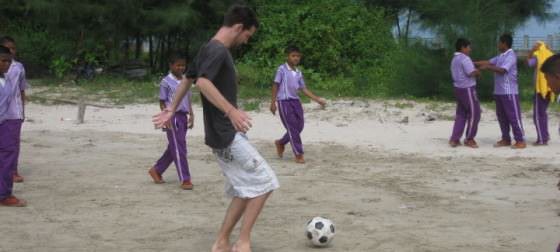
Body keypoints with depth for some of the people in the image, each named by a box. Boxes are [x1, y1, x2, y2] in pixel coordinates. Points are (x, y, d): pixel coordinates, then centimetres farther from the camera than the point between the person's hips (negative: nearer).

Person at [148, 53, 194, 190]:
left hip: (183, 116, 7)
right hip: (173, 117, -7)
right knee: (179, 149, -7)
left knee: (174, 148, 14)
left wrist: (191, 115, 10)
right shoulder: (166, 82, -5)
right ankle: (185, 179, -5)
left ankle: (156, 170, 30)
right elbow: (162, 102, -5)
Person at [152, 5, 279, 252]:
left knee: (245, 190, 12)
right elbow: (203, 82, -33)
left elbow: (187, 79, 26)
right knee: (264, 183, -6)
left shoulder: (208, 49, 15)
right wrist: (231, 110, -43)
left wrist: (172, 109, 36)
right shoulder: (219, 50, -15)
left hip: (223, 135, 10)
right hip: (227, 135, -10)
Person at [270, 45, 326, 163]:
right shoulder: (282, 69, -6)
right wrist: (273, 102, -9)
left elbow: (303, 88, 13)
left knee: (299, 127, 6)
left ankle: (280, 143, 28)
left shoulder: (298, 73, 11)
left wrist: (317, 99, 6)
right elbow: (275, 85, -6)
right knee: (292, 128, -6)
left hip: (296, 101, 7)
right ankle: (298, 154, -1)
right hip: (284, 101, -7)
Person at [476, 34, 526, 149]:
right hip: (499, 91, 9)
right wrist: (474, 63, 12)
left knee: (513, 116, -6)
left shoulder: (511, 56, -14)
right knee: (501, 116, 11)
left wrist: (487, 67, -19)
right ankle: (506, 139, 18)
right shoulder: (501, 56, 15)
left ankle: (520, 141, -3)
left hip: (509, 92, -9)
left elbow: (502, 70, -23)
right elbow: (489, 62, 18)